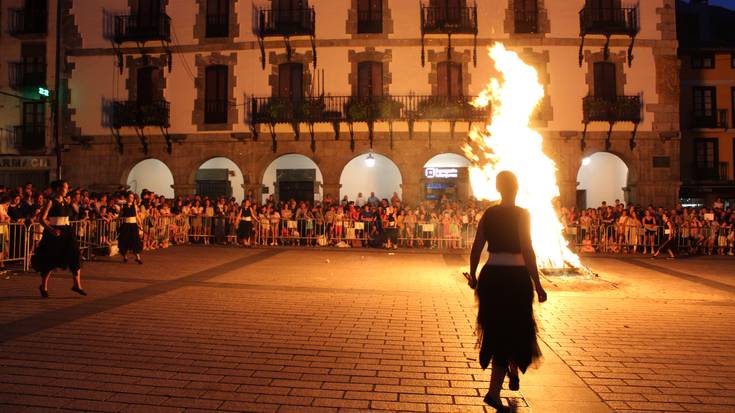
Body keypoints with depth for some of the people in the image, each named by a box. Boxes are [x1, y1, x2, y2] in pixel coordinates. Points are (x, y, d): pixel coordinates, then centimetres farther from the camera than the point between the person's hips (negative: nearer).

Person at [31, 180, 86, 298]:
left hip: (66, 231, 6)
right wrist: (52, 230, -28)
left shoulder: (65, 201, 9)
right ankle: (43, 287, 24)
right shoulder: (51, 202, -9)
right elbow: (42, 219, -17)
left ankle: (77, 285, 0)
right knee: (50, 261, 4)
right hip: (53, 233, -6)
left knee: (76, 256, -5)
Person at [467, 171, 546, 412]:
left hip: (490, 276, 5)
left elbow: (476, 249, 6)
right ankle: (494, 392, 4)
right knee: (514, 332, 7)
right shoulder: (521, 214, -9)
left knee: (497, 330, 22)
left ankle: (512, 372, 43)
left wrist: (473, 276, 19)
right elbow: (527, 252, -16)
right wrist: (537, 284, -10)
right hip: (515, 278, -5)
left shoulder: (488, 214, 4)